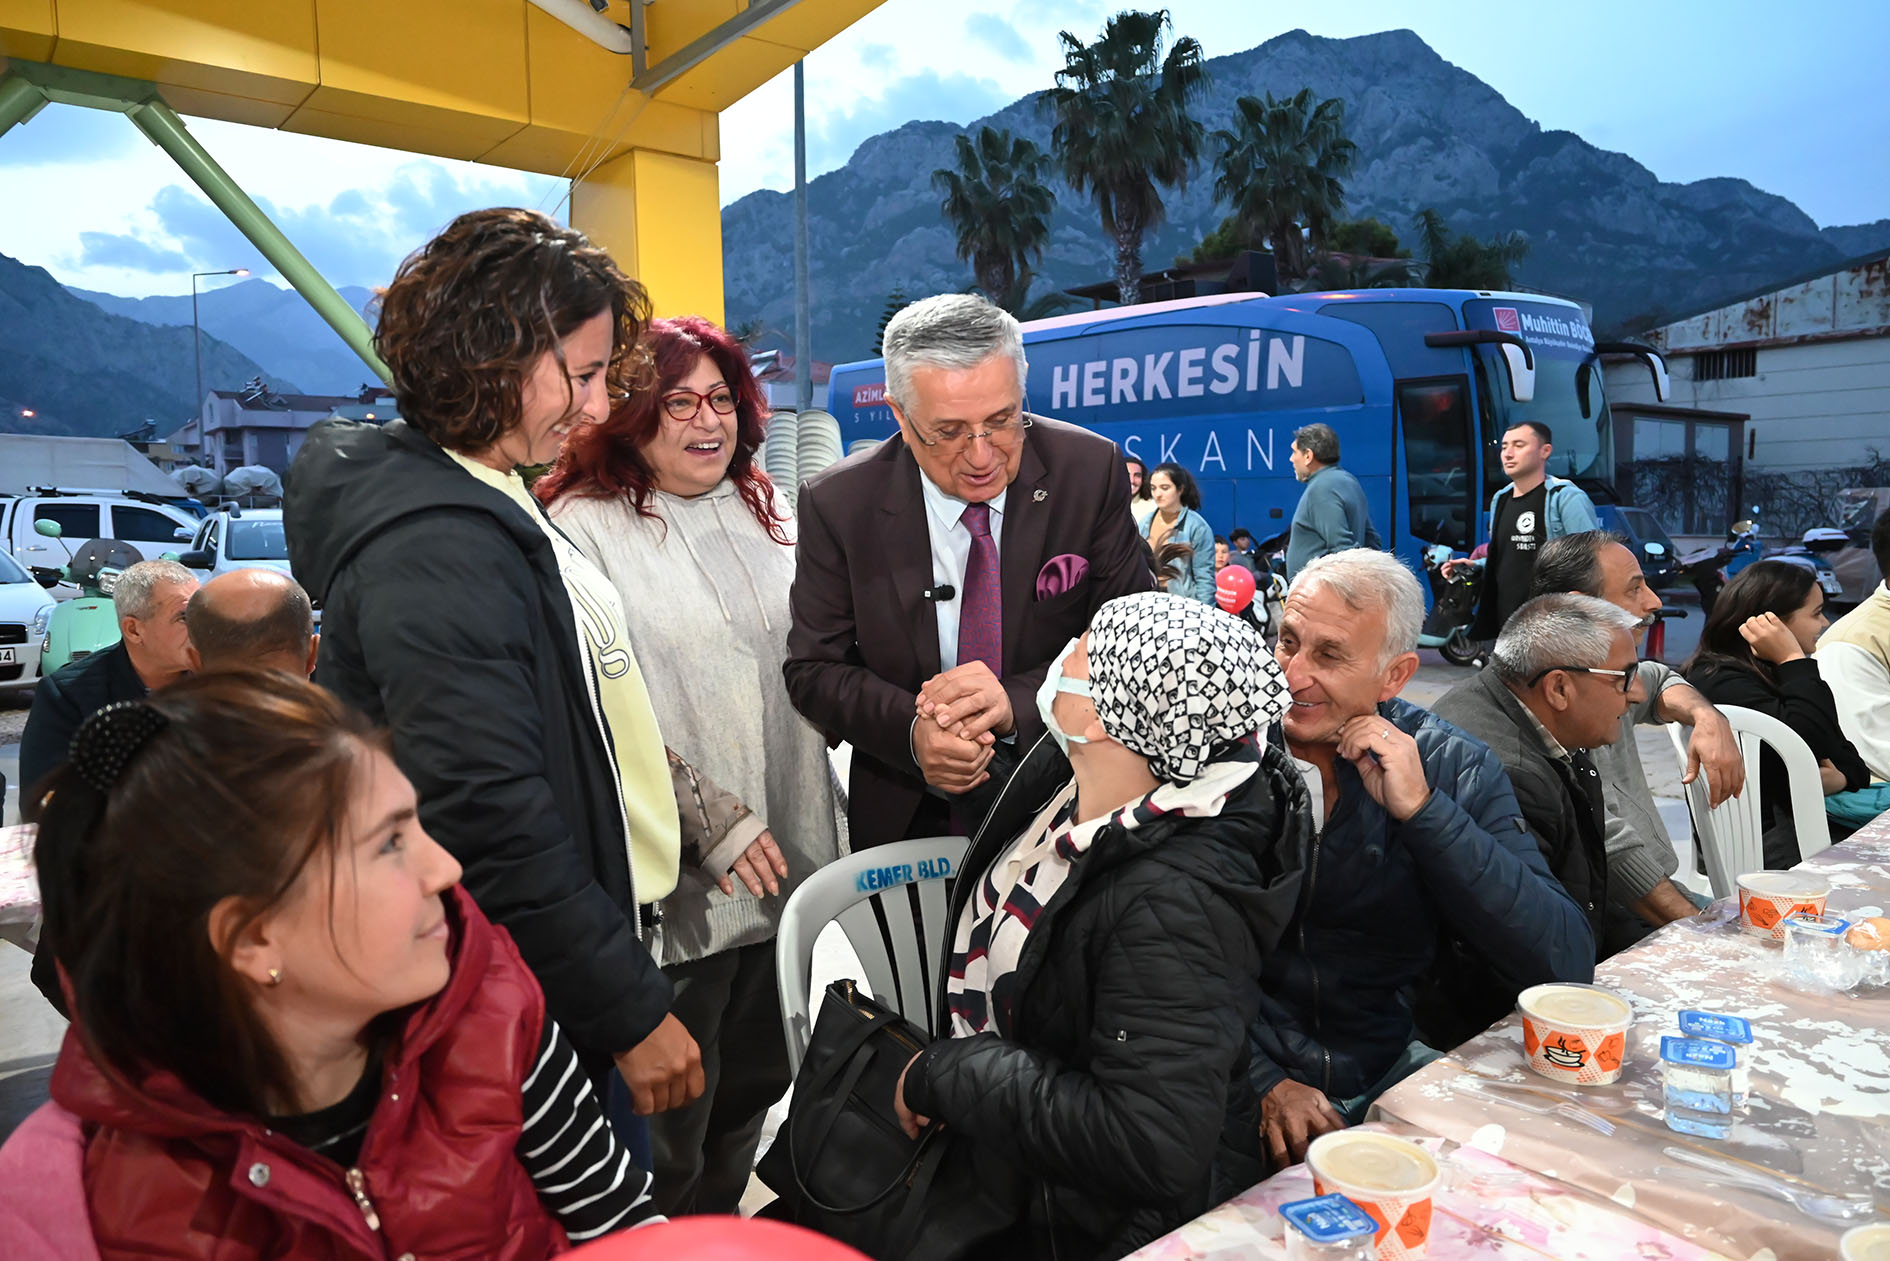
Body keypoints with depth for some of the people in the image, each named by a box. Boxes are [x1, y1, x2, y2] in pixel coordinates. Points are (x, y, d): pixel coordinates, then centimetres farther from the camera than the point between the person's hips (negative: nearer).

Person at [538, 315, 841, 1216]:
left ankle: (719, 1224, 45)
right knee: (672, 1112, 9)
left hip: (787, 863, 7)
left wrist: (817, 830, 11)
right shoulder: (585, 527, -12)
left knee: (756, 1080, 22)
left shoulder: (760, 510, 10)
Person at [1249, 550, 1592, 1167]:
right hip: (1244, 1077, -4)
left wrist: (1421, 809, -20)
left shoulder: (1456, 768, -3)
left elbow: (1567, 965, -13)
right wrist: (1261, 1083, -20)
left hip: (1388, 1069, 4)